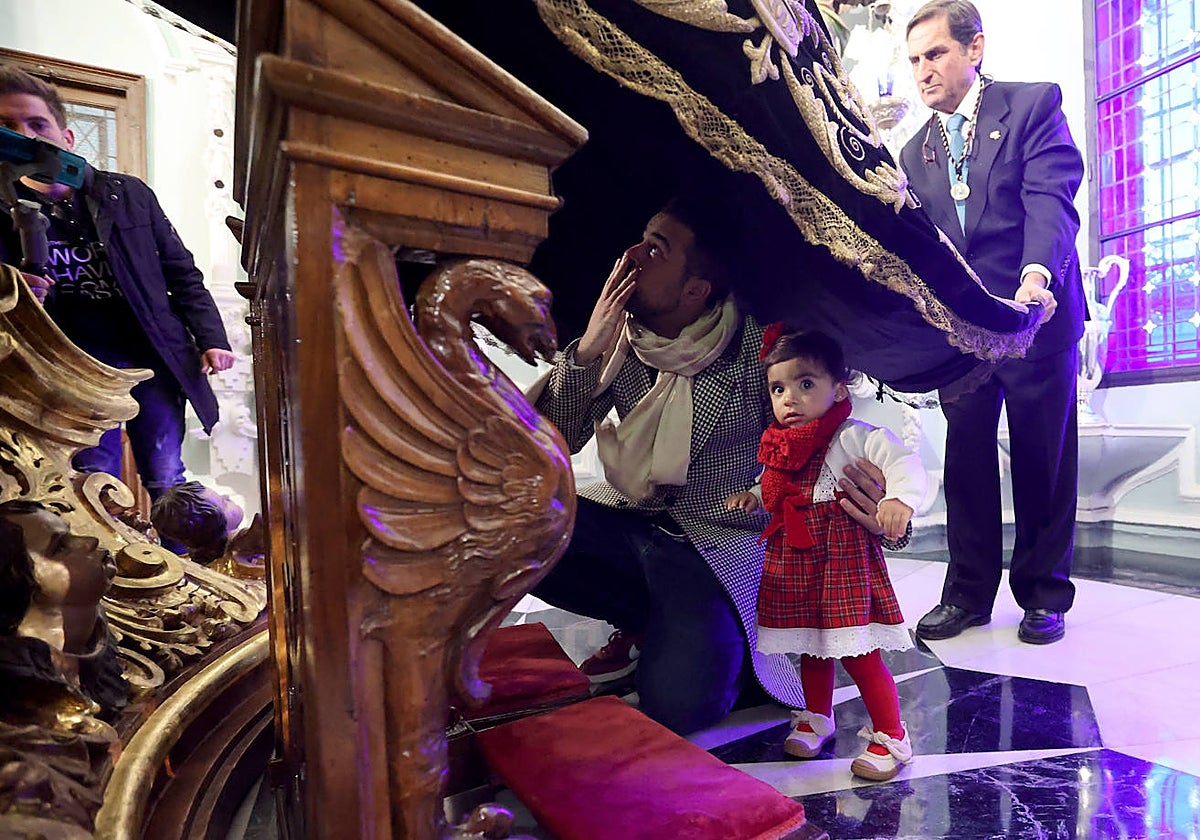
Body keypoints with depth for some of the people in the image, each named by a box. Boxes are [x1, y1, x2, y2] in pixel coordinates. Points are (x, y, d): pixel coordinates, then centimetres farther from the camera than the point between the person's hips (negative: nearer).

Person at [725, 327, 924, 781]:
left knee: (858, 652, 0)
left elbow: (904, 463, -20)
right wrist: (753, 496, 6)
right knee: (810, 645, 20)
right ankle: (816, 718, 42)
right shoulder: (779, 445, 8)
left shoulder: (854, 436, -12)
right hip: (792, 559, 7)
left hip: (843, 555, -6)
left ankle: (891, 736, 21)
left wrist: (899, 499, -37)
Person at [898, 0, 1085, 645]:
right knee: (966, 460, 4)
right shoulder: (915, 151, 15)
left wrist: (1037, 275, -31)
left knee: (1043, 460, 5)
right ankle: (968, 593, 17)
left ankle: (1042, 592, 22)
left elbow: (1052, 197, -13)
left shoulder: (1034, 104, 2)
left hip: (1037, 315, -3)